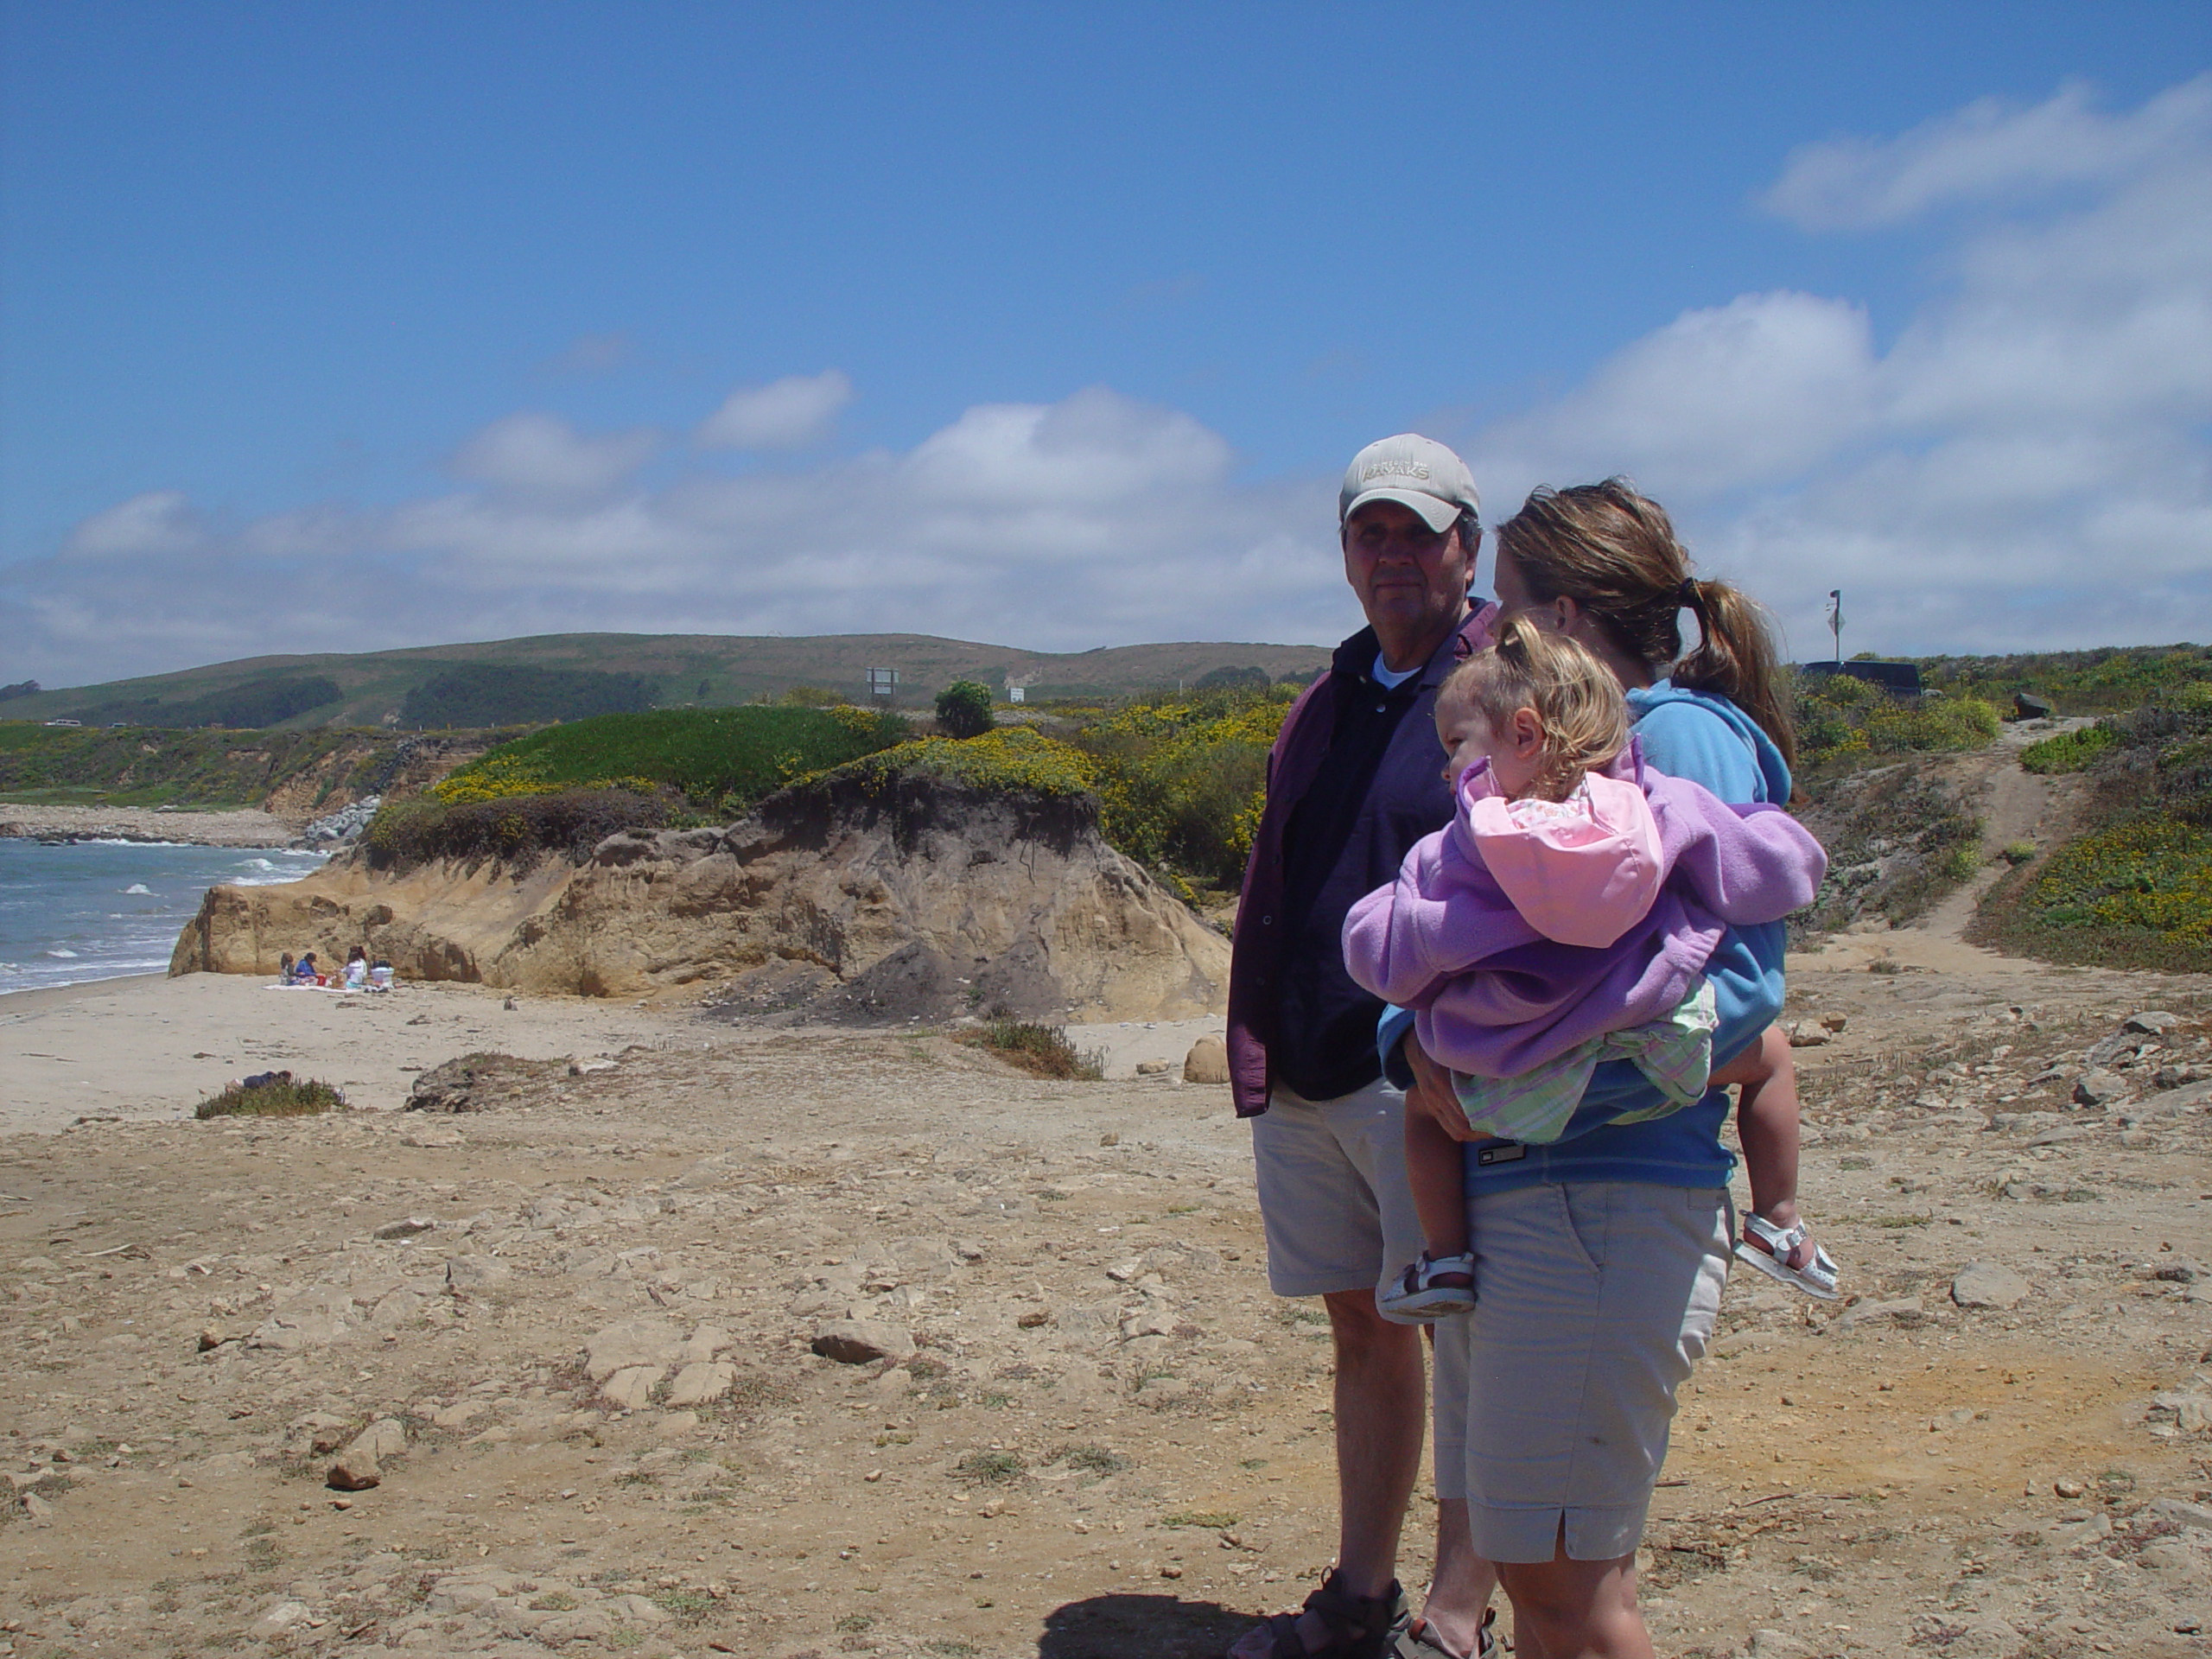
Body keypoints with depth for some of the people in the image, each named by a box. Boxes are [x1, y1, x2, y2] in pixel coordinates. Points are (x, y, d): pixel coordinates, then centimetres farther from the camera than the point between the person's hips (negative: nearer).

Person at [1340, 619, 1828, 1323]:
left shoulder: (1451, 855, -10)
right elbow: (1790, 867, 3)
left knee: (1423, 1096, 30)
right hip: (1667, 1058, 1)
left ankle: (1446, 1257, 20)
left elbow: (1378, 955, -2)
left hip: (1519, 1097, 0)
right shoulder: (1660, 808, -7)